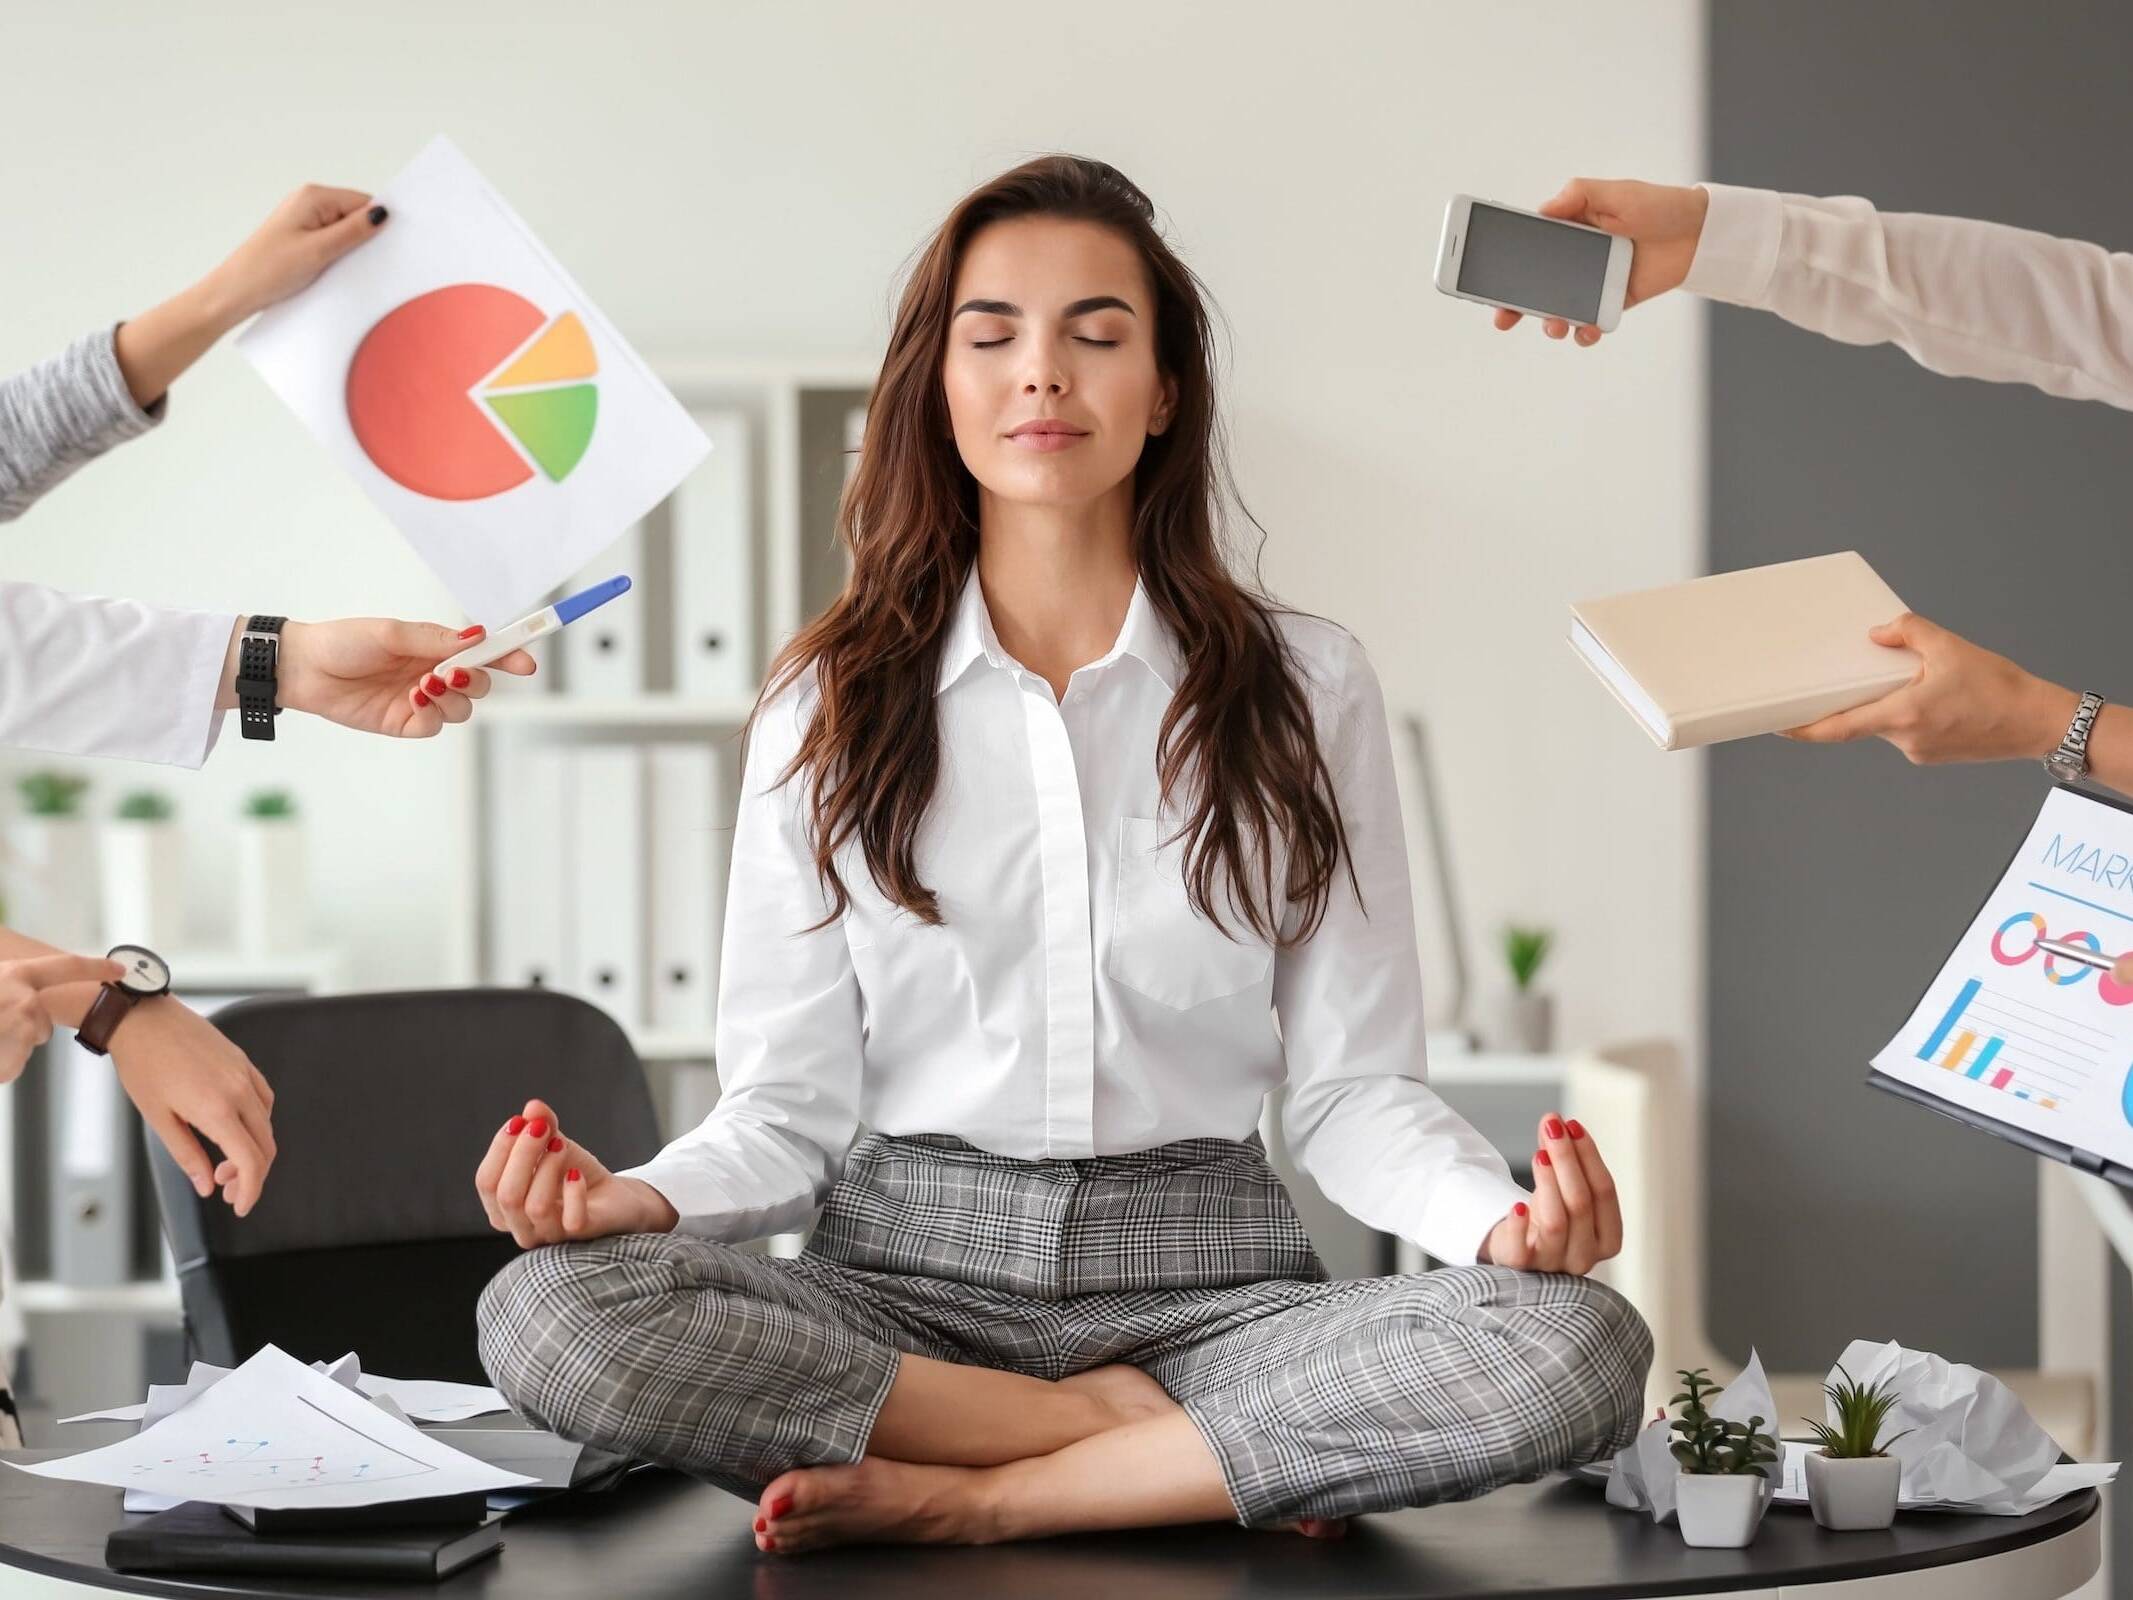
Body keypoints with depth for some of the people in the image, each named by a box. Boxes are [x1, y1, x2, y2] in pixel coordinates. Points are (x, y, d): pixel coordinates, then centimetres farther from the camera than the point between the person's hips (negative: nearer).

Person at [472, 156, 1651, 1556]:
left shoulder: (1305, 690, 6)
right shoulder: (832, 705, 7)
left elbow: (1354, 1084, 4)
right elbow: (791, 1107, 5)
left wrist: (1502, 1217, -17)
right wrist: (643, 1198, -18)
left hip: (1200, 1280, 0)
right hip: (905, 1277, 1)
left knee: (1580, 1345, -29)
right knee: (550, 1309, -30)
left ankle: (962, 1499, -20)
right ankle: (1173, 1446, -17)